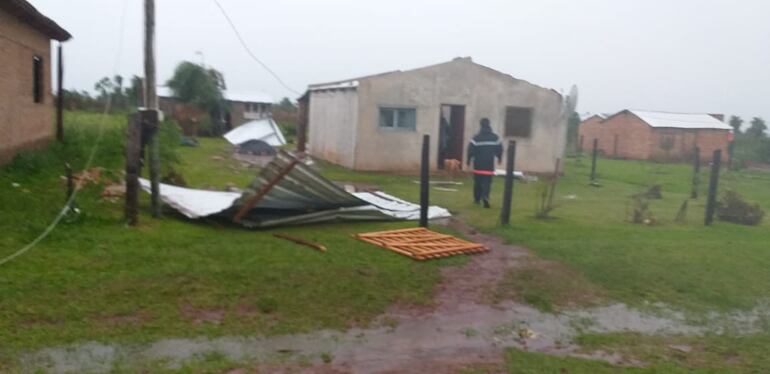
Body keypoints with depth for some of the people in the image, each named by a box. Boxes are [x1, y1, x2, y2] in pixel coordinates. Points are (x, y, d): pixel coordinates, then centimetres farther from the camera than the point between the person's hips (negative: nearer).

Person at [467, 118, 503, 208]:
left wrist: (469, 161, 3)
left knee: (477, 182, 13)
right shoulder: (495, 137, 3)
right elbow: (499, 149, 8)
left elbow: (471, 150, -8)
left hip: (478, 165, -1)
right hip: (489, 165, 1)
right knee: (487, 183, -2)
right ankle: (485, 197, -24)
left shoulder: (476, 138, -6)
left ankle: (477, 198, 22)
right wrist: (499, 158, 26)